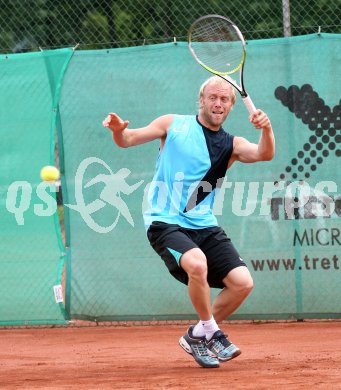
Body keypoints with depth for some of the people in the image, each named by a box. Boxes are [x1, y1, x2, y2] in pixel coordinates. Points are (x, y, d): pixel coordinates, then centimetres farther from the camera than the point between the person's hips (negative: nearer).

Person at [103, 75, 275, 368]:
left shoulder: (231, 145, 9)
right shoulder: (174, 124, 5)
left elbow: (264, 154, -9)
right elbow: (128, 140, 1)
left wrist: (266, 129, -31)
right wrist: (119, 130, -23)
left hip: (204, 225, 4)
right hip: (165, 221, -4)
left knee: (242, 282, -9)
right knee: (197, 263, -33)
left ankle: (197, 336, 13)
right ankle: (212, 332, -11)